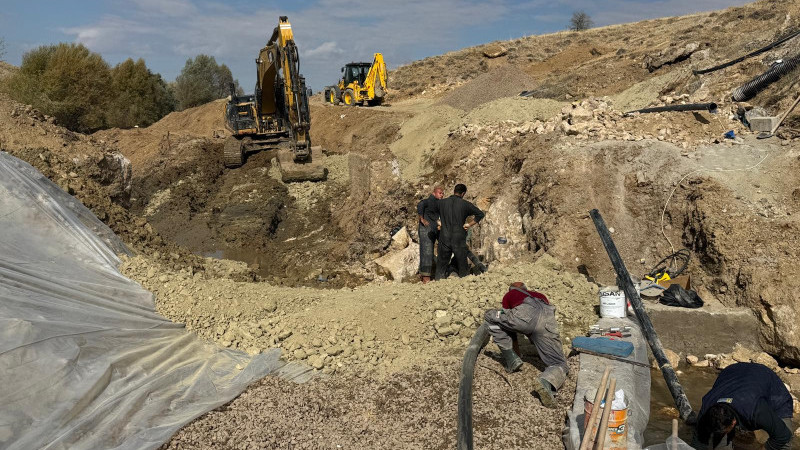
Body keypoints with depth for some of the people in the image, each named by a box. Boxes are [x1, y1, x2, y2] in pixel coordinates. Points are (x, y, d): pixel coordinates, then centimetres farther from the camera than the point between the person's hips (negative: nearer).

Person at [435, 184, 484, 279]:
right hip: (459, 239, -1)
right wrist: (469, 225, 1)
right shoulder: (465, 204, -3)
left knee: (441, 265, 8)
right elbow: (480, 214, -1)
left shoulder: (441, 202, 2)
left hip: (444, 240, 1)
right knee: (462, 265, 9)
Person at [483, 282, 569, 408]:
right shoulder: (540, 295, 43)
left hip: (525, 316, -3)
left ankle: (511, 360, 18)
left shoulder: (509, 295, 35)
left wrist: (515, 350, 46)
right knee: (560, 365, 14)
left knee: (489, 315, 24)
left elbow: (509, 322, 36)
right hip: (548, 320, 3)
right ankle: (547, 382, -23)